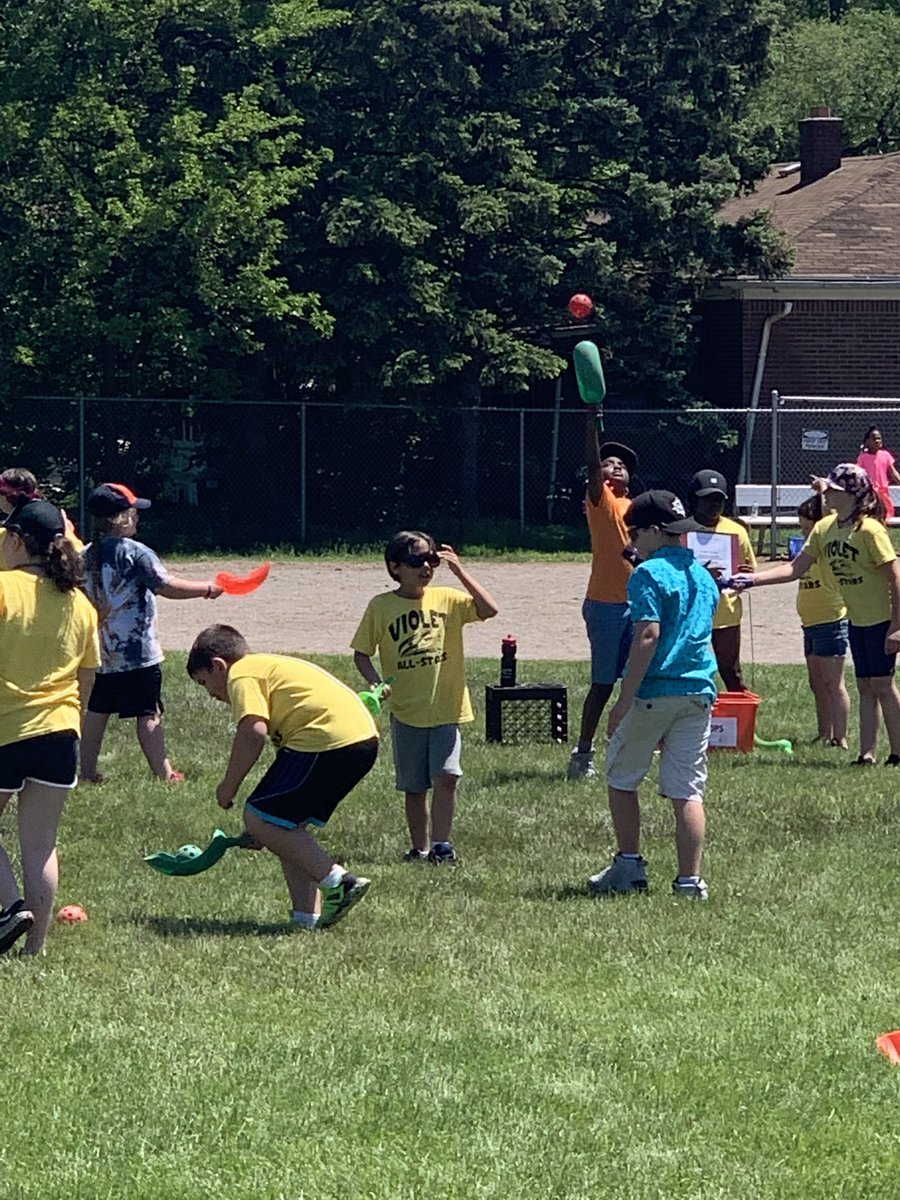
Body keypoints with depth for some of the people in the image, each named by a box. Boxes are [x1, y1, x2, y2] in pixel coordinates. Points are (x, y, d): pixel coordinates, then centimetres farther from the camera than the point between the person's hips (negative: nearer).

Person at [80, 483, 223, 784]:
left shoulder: (87, 555, 6)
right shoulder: (134, 552, -15)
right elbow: (168, 587, -17)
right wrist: (208, 588, -7)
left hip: (98, 652, 6)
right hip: (136, 652, -6)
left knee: (96, 711, 12)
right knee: (149, 713, -2)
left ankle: (88, 771, 14)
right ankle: (164, 774, -1)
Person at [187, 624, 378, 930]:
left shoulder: (241, 674, 2)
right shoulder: (271, 667, 32)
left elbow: (253, 731, -15)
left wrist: (229, 786, -3)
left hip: (327, 740, -10)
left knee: (259, 819, -2)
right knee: (289, 824, 19)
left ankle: (337, 881, -8)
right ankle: (307, 914, 11)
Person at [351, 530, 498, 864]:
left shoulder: (447, 599, 1)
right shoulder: (380, 607, -1)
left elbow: (489, 609, -12)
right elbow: (361, 653, 5)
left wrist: (459, 572, -15)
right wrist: (376, 682, -13)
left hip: (446, 709, 0)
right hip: (406, 712, 0)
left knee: (446, 776, -13)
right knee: (414, 786, 7)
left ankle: (441, 844, -8)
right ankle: (419, 847, 19)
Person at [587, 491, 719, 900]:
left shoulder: (650, 574, -10)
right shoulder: (704, 577, 15)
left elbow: (648, 636, -19)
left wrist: (625, 700, -19)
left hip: (654, 693, -6)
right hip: (699, 693, 6)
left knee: (621, 779, 11)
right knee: (687, 791, 5)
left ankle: (629, 866, 11)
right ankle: (690, 879, -1)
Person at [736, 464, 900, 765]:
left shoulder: (870, 530, -21)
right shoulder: (824, 529, 1)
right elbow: (796, 568, 4)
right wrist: (752, 580, -5)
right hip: (856, 619, 8)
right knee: (865, 686, 8)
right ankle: (868, 753, 10)